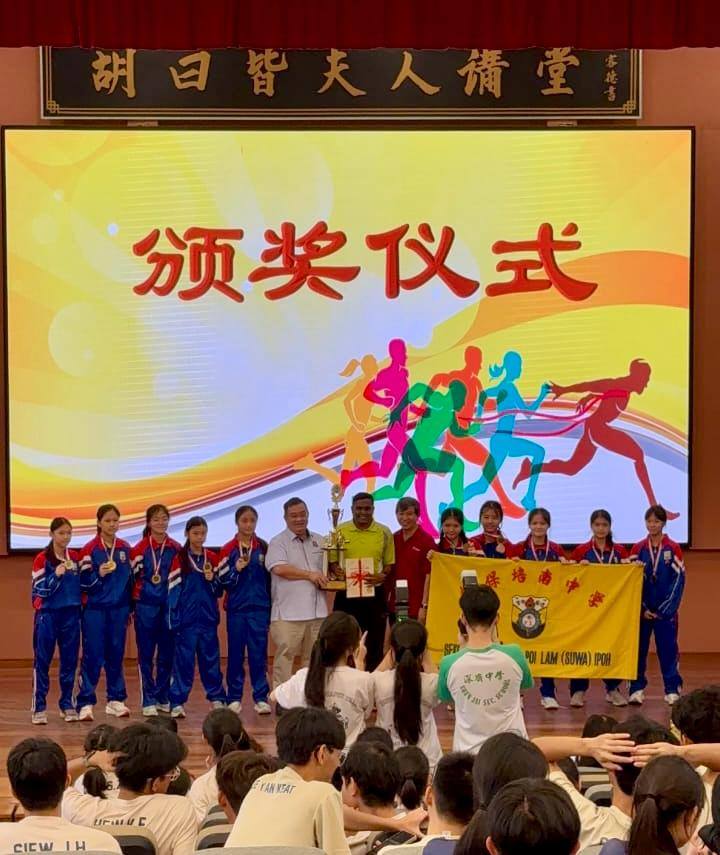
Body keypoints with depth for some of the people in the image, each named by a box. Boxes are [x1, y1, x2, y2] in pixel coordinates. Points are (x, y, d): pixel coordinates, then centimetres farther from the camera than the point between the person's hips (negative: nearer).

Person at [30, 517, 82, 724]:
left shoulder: (76, 557, 6)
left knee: (70, 661, 7)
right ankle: (39, 707, 0)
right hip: (47, 615, -4)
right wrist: (56, 575, -23)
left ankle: (67, 704, 16)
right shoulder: (42, 559, -6)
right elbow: (39, 590, -11)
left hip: (71, 615, 4)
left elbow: (83, 584, 15)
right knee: (42, 662, -2)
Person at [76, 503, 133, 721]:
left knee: (116, 654, 9)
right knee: (93, 656, -4)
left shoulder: (125, 548, 7)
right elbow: (84, 582, -8)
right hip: (95, 611, -4)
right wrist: (99, 574, -26)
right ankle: (86, 703, -2)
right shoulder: (89, 549, -6)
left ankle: (115, 700, 18)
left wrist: (130, 608, 14)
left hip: (118, 610, 4)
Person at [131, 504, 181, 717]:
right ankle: (148, 700, 4)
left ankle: (163, 698, 17)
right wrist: (131, 607, -5)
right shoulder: (139, 549, -3)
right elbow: (131, 578, -1)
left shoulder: (176, 549, 5)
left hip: (170, 605, 3)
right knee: (146, 654, 1)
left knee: (167, 653, 7)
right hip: (146, 606, -3)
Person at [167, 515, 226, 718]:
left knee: (211, 658, 8)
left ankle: (217, 698, 18)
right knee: (183, 661, -2)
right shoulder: (179, 559, -2)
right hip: (186, 618, -3)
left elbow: (219, 590, 11)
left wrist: (212, 580, -11)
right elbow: (172, 591, -4)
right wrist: (173, 621, -9)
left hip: (208, 617, 3)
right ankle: (177, 703, 1)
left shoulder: (212, 558, 8)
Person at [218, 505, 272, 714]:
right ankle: (234, 698, 12)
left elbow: (270, 578, 9)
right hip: (236, 610, 0)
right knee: (235, 654, 5)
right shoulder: (228, 550, 0)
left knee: (258, 654, 1)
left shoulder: (263, 548, 4)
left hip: (259, 609, 1)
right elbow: (222, 581, -1)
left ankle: (261, 698, 6)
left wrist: (271, 610, 8)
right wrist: (236, 569, -19)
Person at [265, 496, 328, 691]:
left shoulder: (319, 541, 16)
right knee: (284, 658, -6)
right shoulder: (278, 543, -2)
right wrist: (309, 575, -13)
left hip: (316, 611, 5)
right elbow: (279, 568, -18)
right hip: (288, 613, -5)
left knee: (313, 659, 11)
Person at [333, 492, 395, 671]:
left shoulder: (384, 533, 2)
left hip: (375, 595, 0)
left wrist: (383, 575, -14)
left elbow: (389, 563, 7)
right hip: (346, 595, 0)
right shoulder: (340, 531, 1)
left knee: (374, 647, 6)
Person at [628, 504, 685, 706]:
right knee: (638, 649, 3)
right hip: (642, 610, 2)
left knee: (668, 650, 1)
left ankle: (672, 689, 8)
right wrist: (642, 608, -6)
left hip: (666, 611, -1)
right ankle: (636, 689, 10)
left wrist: (665, 610, -9)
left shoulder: (673, 549, -1)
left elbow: (678, 581, -4)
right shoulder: (638, 549, 3)